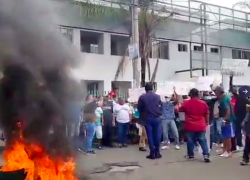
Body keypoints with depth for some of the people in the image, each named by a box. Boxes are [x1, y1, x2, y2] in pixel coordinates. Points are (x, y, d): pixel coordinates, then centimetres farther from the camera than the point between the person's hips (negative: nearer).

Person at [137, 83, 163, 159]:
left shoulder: (142, 97, -1)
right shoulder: (157, 96, 3)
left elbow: (139, 108, 3)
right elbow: (161, 107, 9)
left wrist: (142, 117, 17)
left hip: (147, 119, -1)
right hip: (157, 118, 1)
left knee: (150, 136, 4)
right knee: (157, 135, 8)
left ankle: (152, 153, 3)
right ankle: (157, 153, 11)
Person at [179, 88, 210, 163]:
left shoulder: (186, 103, -6)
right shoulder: (203, 103, -2)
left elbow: (180, 110, 11)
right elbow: (207, 114, 7)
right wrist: (207, 122, 22)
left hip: (190, 126, -1)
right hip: (201, 127, 1)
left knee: (190, 141, 12)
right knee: (203, 141, 6)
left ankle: (190, 155, 24)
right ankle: (206, 155, -3)